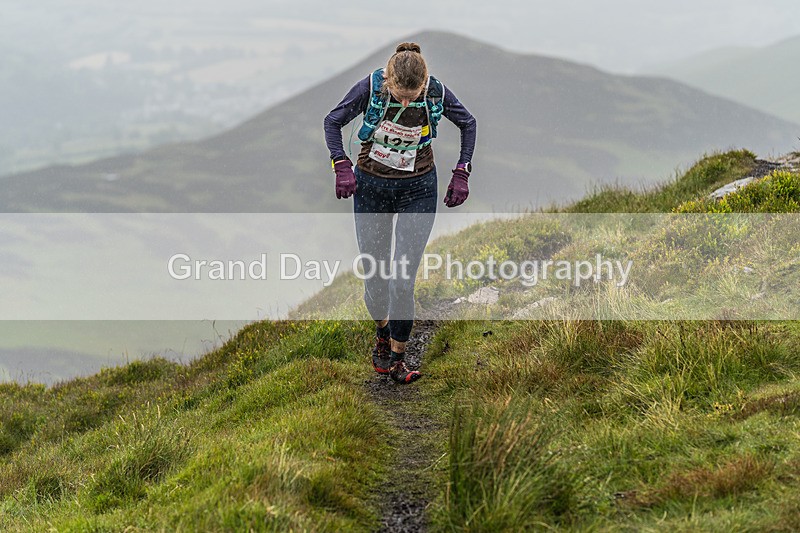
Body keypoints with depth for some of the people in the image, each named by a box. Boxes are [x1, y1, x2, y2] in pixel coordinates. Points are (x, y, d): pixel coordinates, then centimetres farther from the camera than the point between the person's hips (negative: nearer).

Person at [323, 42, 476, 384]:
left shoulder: (437, 92, -17)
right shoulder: (371, 87, -19)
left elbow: (468, 124, 3)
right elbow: (333, 121, -4)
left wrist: (462, 173, -2)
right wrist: (341, 166, -15)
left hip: (418, 190, -1)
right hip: (371, 186, 1)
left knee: (403, 279, -10)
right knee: (373, 273, 6)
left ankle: (396, 358, 5)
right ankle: (382, 332, 36)